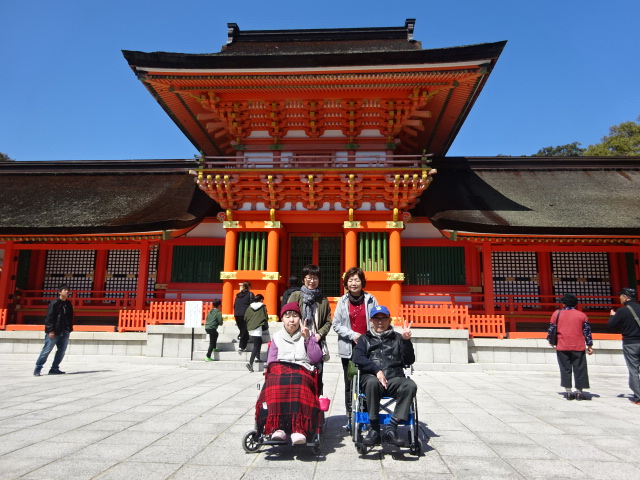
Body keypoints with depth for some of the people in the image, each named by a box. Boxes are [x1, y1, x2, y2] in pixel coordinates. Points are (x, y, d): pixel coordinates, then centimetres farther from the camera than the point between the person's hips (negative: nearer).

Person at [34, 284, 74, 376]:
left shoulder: (68, 304, 13)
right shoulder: (54, 303, -7)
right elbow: (49, 317, -11)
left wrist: (70, 328, 9)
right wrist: (50, 330, -16)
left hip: (65, 332, 7)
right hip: (54, 332, -6)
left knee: (61, 351, 7)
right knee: (46, 350, -3)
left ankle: (54, 369, 17)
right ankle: (38, 368, 8)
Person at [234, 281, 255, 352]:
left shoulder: (238, 295, 14)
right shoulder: (250, 294, -2)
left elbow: (234, 305, 16)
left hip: (237, 315, 5)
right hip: (245, 315, -5)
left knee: (241, 330, 21)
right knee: (245, 331, -1)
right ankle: (242, 347, -3)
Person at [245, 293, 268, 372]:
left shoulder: (250, 307, 8)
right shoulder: (263, 307, -1)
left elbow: (245, 317, 7)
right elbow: (265, 317, 2)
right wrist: (266, 325, 20)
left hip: (250, 329, 6)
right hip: (257, 328, -6)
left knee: (259, 342, 26)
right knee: (256, 346, -7)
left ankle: (257, 357, 30)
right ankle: (250, 363, -20)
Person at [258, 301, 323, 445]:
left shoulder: (308, 335, 19)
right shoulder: (277, 337, 23)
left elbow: (316, 358, 6)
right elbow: (271, 361, 16)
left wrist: (307, 338, -1)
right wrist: (276, 369, -5)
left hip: (302, 371, -1)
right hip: (279, 370, 2)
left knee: (298, 382, -38)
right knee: (276, 381, -36)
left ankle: (298, 429, -48)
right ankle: (277, 427, -45)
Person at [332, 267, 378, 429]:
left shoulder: (371, 300, 1)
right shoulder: (342, 301, 3)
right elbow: (336, 325, 2)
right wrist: (352, 335, -9)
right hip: (348, 348, 1)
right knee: (350, 384, 8)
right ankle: (350, 417, 18)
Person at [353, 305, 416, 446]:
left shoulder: (397, 338, 21)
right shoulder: (365, 338, 21)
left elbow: (409, 361, 10)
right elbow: (357, 358, 3)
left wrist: (406, 340, -5)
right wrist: (377, 370, -12)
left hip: (394, 378, 1)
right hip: (370, 376, -1)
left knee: (410, 385, -29)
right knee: (372, 382, -36)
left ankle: (392, 428, -27)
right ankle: (374, 429, -23)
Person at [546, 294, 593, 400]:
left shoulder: (557, 313, 2)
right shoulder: (581, 315, 5)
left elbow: (551, 328, 2)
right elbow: (587, 331, 4)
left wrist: (550, 341, 16)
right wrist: (590, 345, 10)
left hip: (562, 347, 0)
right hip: (578, 347, 0)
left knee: (565, 369, 6)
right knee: (579, 369, 7)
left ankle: (568, 391, 5)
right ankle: (579, 391, 7)